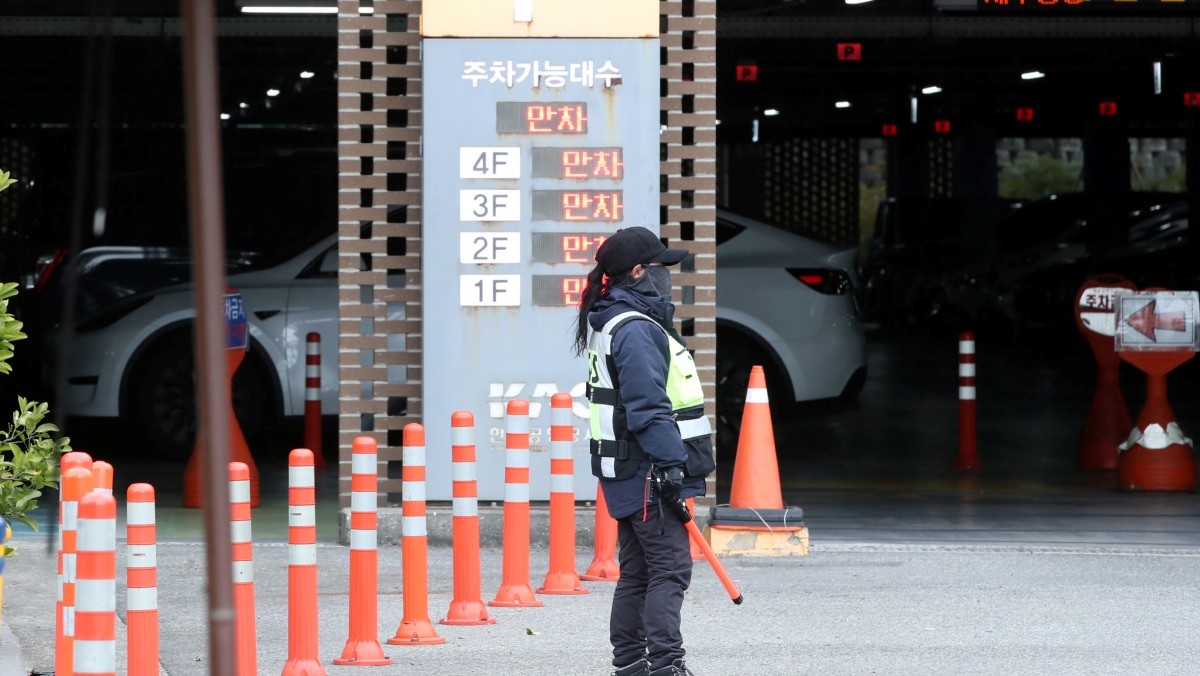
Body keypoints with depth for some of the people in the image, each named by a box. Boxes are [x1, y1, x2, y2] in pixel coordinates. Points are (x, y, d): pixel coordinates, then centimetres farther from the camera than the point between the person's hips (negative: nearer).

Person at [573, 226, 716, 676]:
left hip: (628, 472, 11)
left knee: (636, 572, 13)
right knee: (670, 569, -11)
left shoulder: (610, 323, 17)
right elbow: (648, 407, -22)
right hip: (648, 472, -11)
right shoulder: (634, 329, -16)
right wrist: (671, 464, -22)